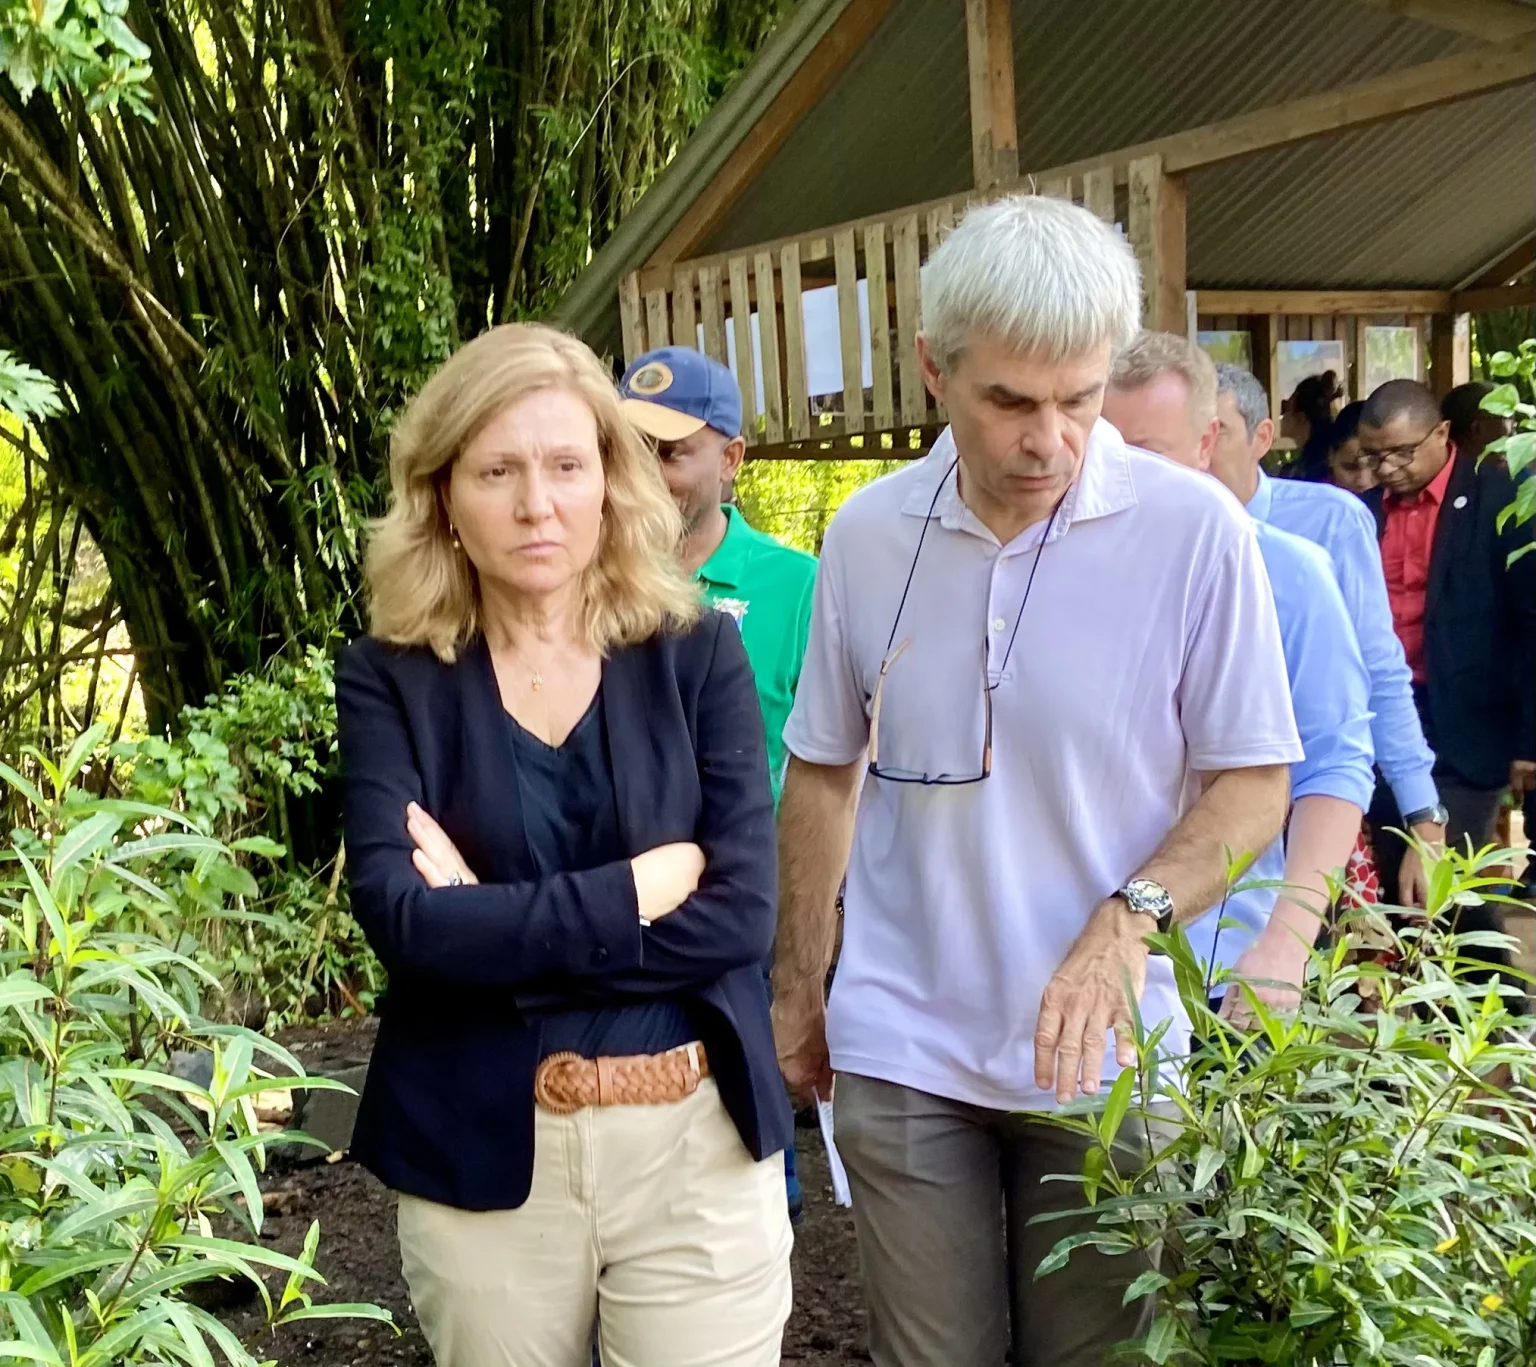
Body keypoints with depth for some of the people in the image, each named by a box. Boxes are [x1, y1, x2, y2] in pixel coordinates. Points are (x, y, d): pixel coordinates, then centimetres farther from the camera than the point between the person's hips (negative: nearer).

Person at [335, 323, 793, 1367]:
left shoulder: (696, 652, -3)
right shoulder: (391, 680, -3)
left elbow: (740, 917, -11)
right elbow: (403, 918, -16)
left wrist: (495, 930, -15)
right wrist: (644, 883, -16)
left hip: (697, 1145, 0)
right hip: (481, 1155, 0)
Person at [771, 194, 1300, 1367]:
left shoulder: (1194, 531, -11)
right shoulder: (867, 534, -1)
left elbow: (1253, 784, -5)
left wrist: (1129, 920, -22)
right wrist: (798, 988, 13)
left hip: (1103, 1051, -1)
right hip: (900, 1048, 2)